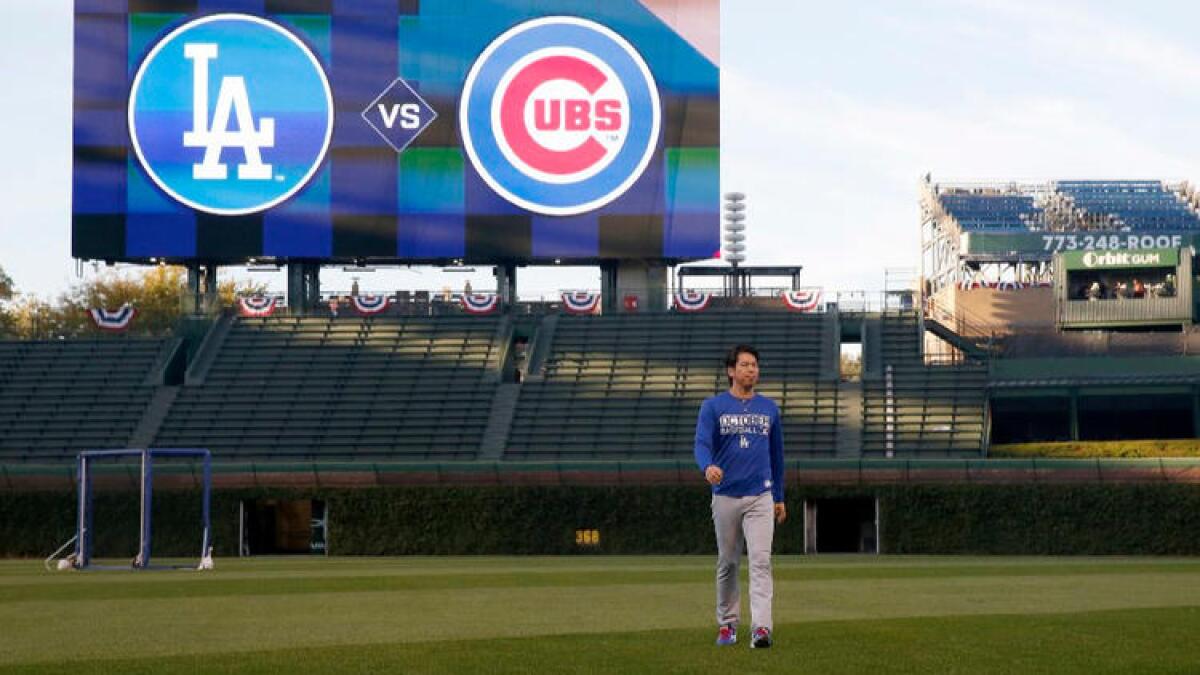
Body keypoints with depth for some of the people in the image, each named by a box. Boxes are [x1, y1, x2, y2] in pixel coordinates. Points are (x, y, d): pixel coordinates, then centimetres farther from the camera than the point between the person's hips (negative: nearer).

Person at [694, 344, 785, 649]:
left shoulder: (769, 408, 10)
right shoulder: (713, 407, 1)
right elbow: (702, 443, -12)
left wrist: (779, 497, 17)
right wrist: (708, 466, -35)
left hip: (760, 497, 1)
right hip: (725, 496, -1)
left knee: (761, 560, -13)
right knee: (727, 562, 9)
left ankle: (761, 627, -21)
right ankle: (727, 624, 22)